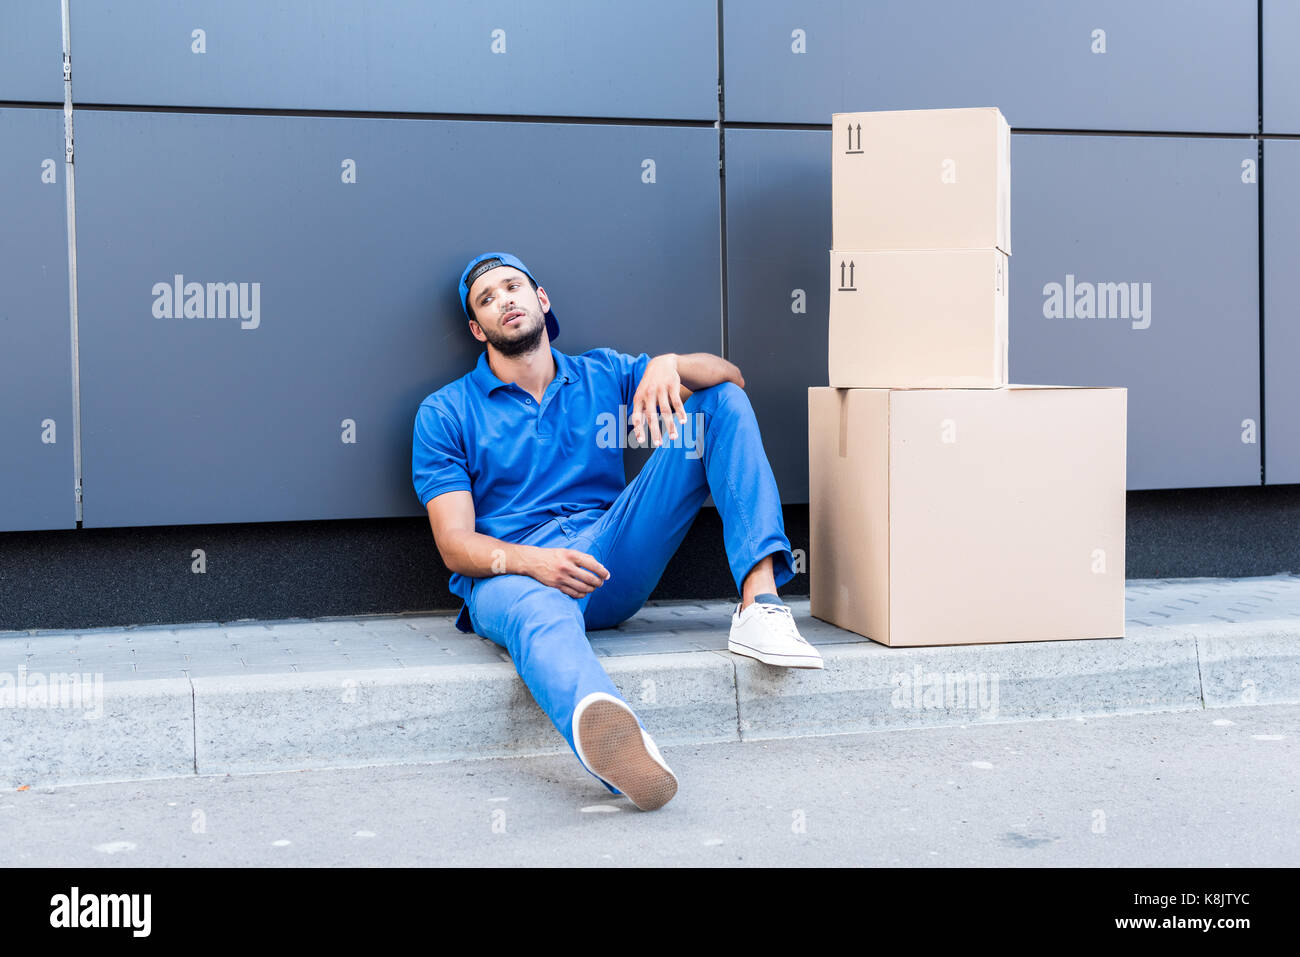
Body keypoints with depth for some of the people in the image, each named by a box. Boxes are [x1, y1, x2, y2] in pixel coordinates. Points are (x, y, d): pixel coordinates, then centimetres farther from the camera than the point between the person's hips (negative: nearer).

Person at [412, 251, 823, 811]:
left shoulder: (602, 375, 18)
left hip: (612, 561, 4)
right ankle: (605, 731, -80)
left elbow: (728, 376, 9)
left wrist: (668, 364, -15)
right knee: (541, 617, -44)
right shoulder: (446, 414, 9)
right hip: (510, 572, -4)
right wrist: (531, 560, -24)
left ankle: (758, 604, -24)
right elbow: (456, 545, -2)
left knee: (723, 403, -3)